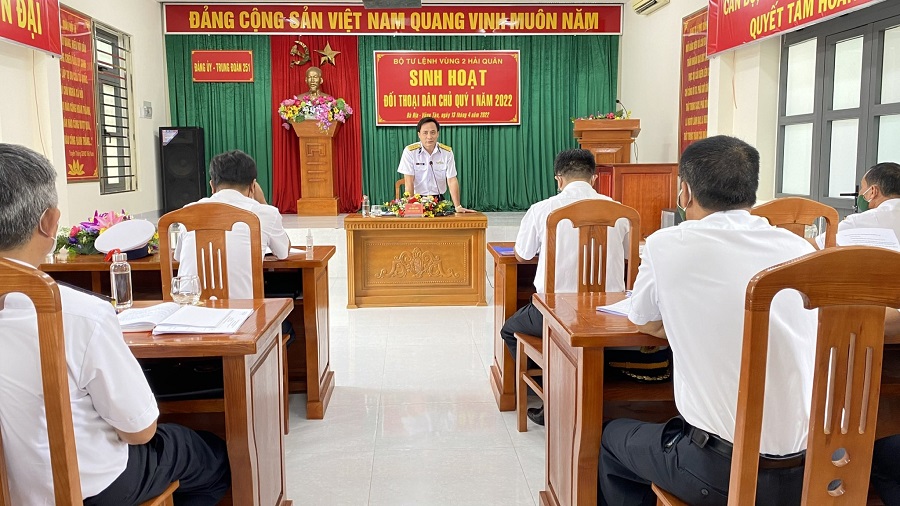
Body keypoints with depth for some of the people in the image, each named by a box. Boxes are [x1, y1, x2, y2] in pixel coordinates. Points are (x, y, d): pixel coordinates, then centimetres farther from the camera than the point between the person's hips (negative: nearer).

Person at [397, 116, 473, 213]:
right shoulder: (410, 151, -5)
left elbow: (452, 180, -1)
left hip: (438, 199, 2)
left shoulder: (447, 152, 1)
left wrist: (458, 207, -9)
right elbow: (409, 182, -8)